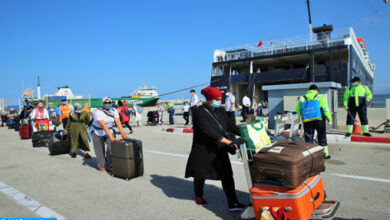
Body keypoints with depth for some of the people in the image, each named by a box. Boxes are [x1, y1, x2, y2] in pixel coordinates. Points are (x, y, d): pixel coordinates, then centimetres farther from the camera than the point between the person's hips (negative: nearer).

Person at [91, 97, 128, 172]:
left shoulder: (114, 110, -11)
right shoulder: (98, 112, -28)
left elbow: (118, 122, -20)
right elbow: (103, 125, -37)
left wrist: (122, 133, -35)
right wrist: (111, 137, -46)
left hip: (109, 131, 4)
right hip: (98, 133, -4)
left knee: (112, 147, -8)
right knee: (100, 150, 2)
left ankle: (108, 164, 13)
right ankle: (101, 166, 23)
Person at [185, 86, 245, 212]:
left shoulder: (220, 111, 5)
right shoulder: (199, 112, -19)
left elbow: (230, 126, 11)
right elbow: (208, 131, -30)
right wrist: (228, 142, -37)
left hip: (219, 150, 6)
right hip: (203, 151, -5)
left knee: (227, 176, -1)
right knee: (201, 175, 14)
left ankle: (233, 203, 3)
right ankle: (198, 196, 41)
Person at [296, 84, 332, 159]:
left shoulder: (302, 99, 5)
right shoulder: (320, 97, -3)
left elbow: (298, 110, 8)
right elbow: (325, 109, -7)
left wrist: (302, 117, 23)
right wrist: (329, 119, 1)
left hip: (307, 121, 1)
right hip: (319, 120, -1)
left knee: (308, 138, 8)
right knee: (322, 137, 13)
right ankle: (325, 153, 20)